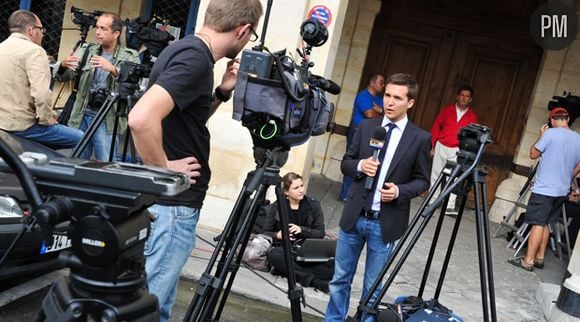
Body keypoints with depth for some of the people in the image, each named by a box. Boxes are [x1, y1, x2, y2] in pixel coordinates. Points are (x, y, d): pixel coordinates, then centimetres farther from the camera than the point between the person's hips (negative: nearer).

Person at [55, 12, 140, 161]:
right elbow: (64, 76, 3)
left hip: (107, 120, -4)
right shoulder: (86, 50, 8)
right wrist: (63, 65, -19)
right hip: (82, 116, 4)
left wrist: (113, 70, -33)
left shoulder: (130, 57, -2)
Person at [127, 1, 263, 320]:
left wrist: (222, 93, 7)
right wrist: (164, 170, -19)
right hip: (173, 204, -10)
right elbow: (141, 119, -34)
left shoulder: (187, 49, 9)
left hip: (168, 201, 10)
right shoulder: (195, 57, -21)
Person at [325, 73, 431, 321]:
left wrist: (399, 191, -19)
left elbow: (422, 181, 0)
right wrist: (360, 166, -13)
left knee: (373, 288, 10)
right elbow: (346, 163, 9)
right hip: (354, 217, 3)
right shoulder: (366, 127, 4)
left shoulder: (420, 138, -5)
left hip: (385, 223, -3)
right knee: (339, 279, 13)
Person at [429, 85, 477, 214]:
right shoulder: (447, 109, 5)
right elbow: (436, 126, 6)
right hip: (441, 146, 1)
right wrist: (432, 144, 1)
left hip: (457, 150, -1)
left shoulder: (472, 115, 4)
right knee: (436, 175, 6)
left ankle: (450, 206, -5)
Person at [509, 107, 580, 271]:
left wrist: (541, 136, 7)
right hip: (562, 191, 6)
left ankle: (528, 261, -4)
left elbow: (533, 154, -5)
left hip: (544, 189, -6)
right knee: (546, 224, 15)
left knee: (538, 224, -6)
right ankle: (539, 257, 19)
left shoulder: (551, 133, -12)